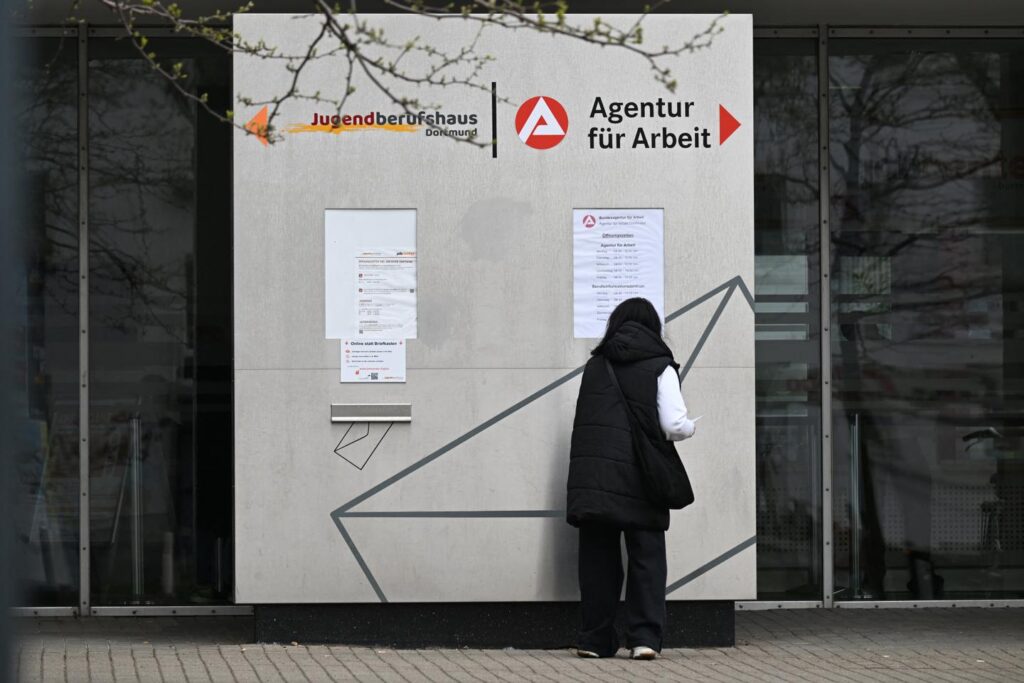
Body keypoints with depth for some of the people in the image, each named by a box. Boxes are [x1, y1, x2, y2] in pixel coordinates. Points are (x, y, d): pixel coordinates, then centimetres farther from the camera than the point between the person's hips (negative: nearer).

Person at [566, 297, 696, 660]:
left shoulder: (595, 365, 10)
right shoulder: (660, 367, -1)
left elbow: (585, 419, 13)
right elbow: (674, 426, -7)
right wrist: (691, 427, 15)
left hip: (590, 473, 3)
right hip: (639, 476, -3)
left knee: (597, 556, 9)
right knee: (646, 556, 4)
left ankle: (594, 637, 10)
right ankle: (644, 637, -4)